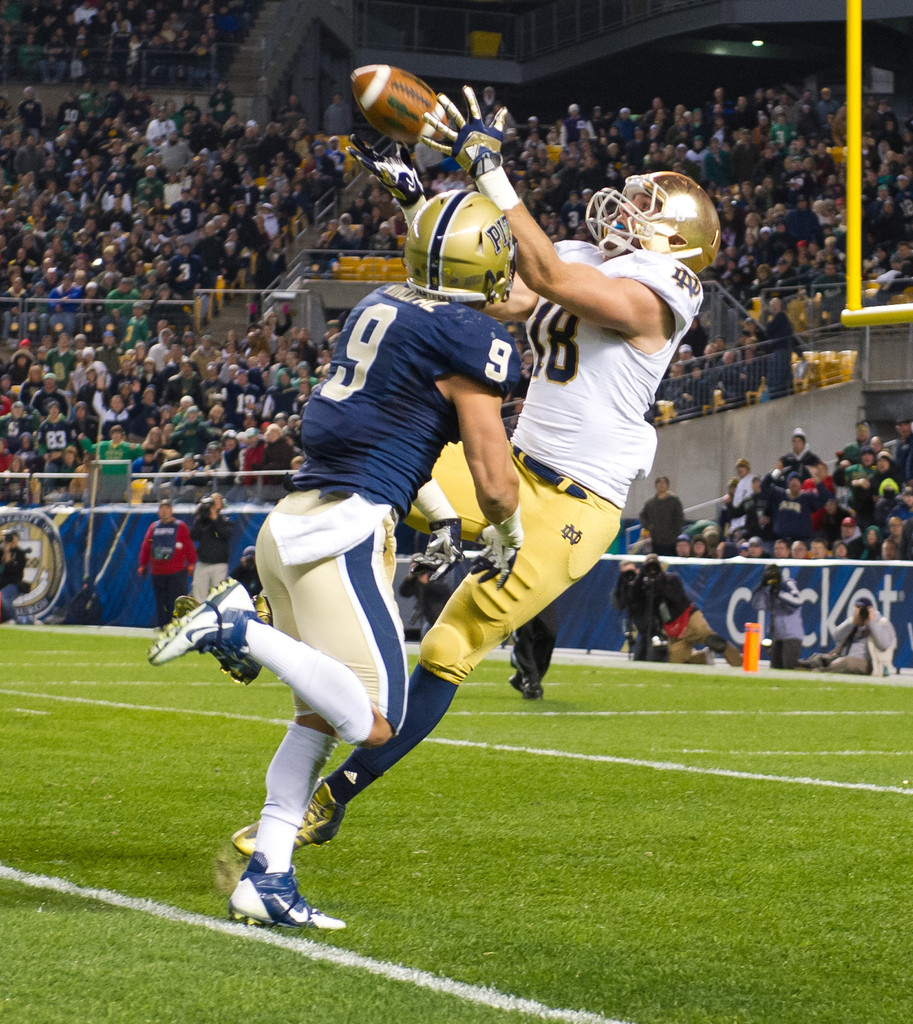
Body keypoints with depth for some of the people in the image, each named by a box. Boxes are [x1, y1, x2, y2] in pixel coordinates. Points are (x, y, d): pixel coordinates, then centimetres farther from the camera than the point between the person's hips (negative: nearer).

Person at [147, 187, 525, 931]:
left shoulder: (380, 309, 16)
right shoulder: (472, 341, -8)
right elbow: (494, 478, -5)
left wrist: (441, 516, 34)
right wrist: (506, 541, 16)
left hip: (295, 524, 9)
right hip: (342, 529, -9)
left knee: (318, 717, 14)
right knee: (374, 724, -12)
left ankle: (267, 878, 10)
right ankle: (241, 630, -16)